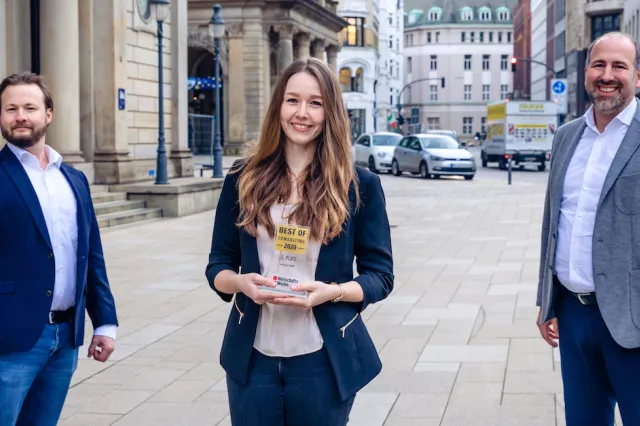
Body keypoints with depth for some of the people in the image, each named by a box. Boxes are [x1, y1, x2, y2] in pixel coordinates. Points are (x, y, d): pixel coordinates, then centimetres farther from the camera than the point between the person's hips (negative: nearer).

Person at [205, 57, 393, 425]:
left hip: (324, 361, -1)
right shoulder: (243, 179, 3)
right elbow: (218, 266, 8)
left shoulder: (360, 185, -3)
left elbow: (381, 275, 0)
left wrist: (332, 292, -18)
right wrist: (241, 282, -14)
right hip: (253, 358, 2)